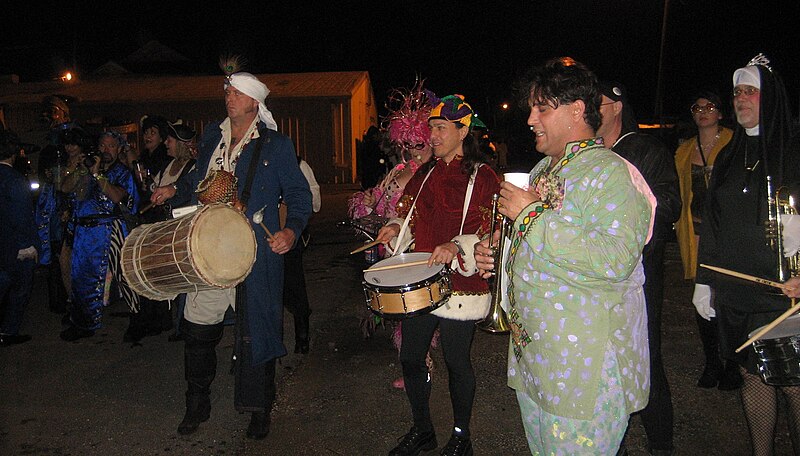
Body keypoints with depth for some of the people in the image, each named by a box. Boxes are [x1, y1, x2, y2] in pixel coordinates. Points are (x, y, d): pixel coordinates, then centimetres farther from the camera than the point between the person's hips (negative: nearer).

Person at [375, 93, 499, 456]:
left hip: (460, 286, -6)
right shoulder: (425, 174, 12)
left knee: (456, 362, 6)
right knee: (410, 357, 10)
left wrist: (457, 246, -27)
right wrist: (396, 228, 0)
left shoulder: (483, 177, -6)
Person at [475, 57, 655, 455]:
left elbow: (616, 260, -30)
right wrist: (500, 255, 4)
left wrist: (532, 214, -25)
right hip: (531, 351, 9)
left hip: (585, 364, -8)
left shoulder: (610, 172, -15)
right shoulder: (544, 170, 13)